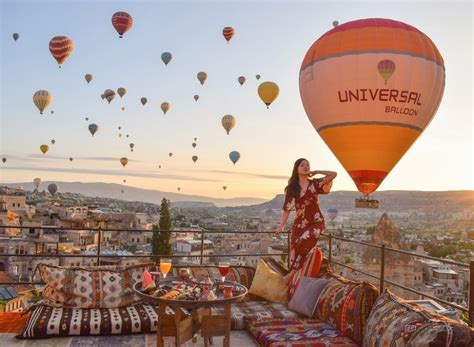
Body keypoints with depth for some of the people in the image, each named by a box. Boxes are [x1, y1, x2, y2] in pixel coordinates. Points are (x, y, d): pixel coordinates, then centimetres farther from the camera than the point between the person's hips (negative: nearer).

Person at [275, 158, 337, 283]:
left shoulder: (314, 183, 2)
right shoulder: (292, 188, 5)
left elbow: (334, 174, -5)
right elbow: (287, 208, 5)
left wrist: (316, 172, 2)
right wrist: (281, 226, 0)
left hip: (316, 222, -2)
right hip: (299, 223, 2)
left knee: (303, 243, -25)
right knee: (294, 250, -5)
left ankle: (291, 273, -14)